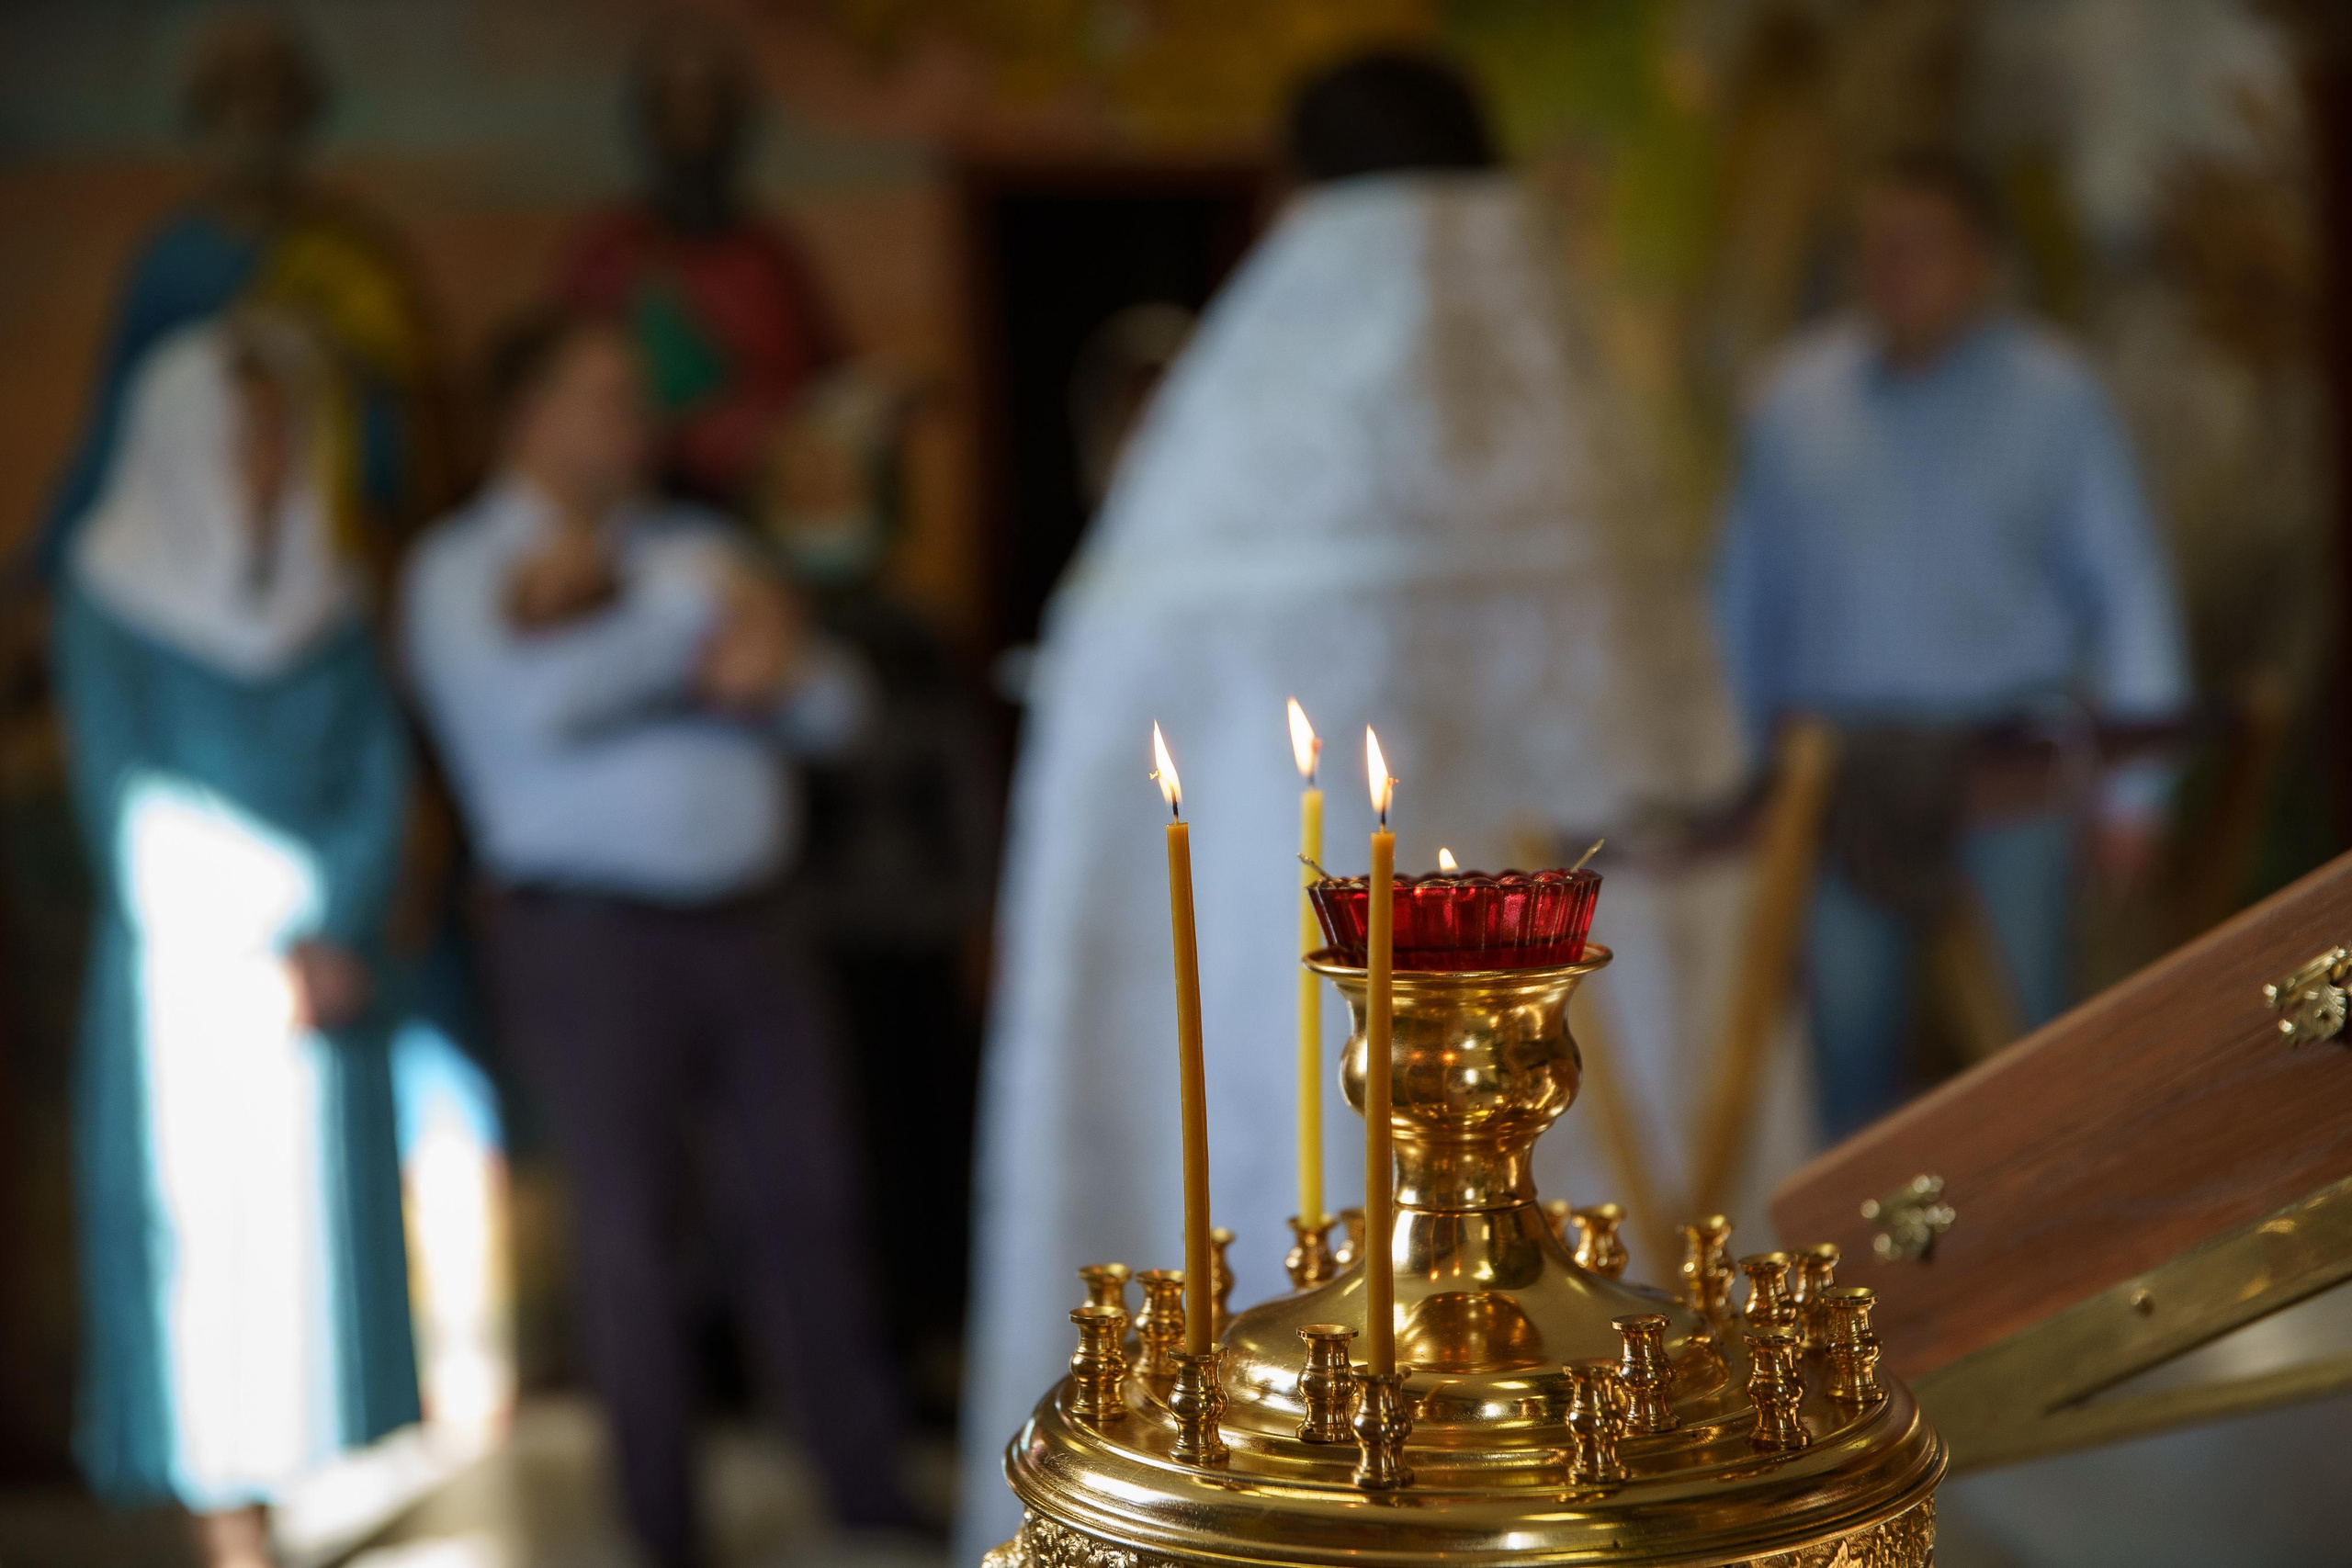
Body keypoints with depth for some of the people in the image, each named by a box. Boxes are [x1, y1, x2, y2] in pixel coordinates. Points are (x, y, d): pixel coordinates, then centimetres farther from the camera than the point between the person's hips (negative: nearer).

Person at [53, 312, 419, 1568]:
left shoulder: (328, 594, 11)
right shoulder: (111, 592, 0)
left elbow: (379, 779, 5)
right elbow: (123, 797, -5)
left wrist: (335, 932, -10)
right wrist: (252, 946, -11)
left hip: (323, 959, 4)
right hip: (185, 961, -4)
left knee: (315, 1217, 2)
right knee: (195, 1218, -4)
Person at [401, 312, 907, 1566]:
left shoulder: (691, 543, 16)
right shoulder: (460, 569, 1)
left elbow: (835, 710, 14)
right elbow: (541, 701, -19)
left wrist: (776, 663, -9)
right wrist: (695, 612, -9)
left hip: (742, 922, 5)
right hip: (590, 934, -4)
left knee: (804, 1204, 4)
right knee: (634, 1236, 1)